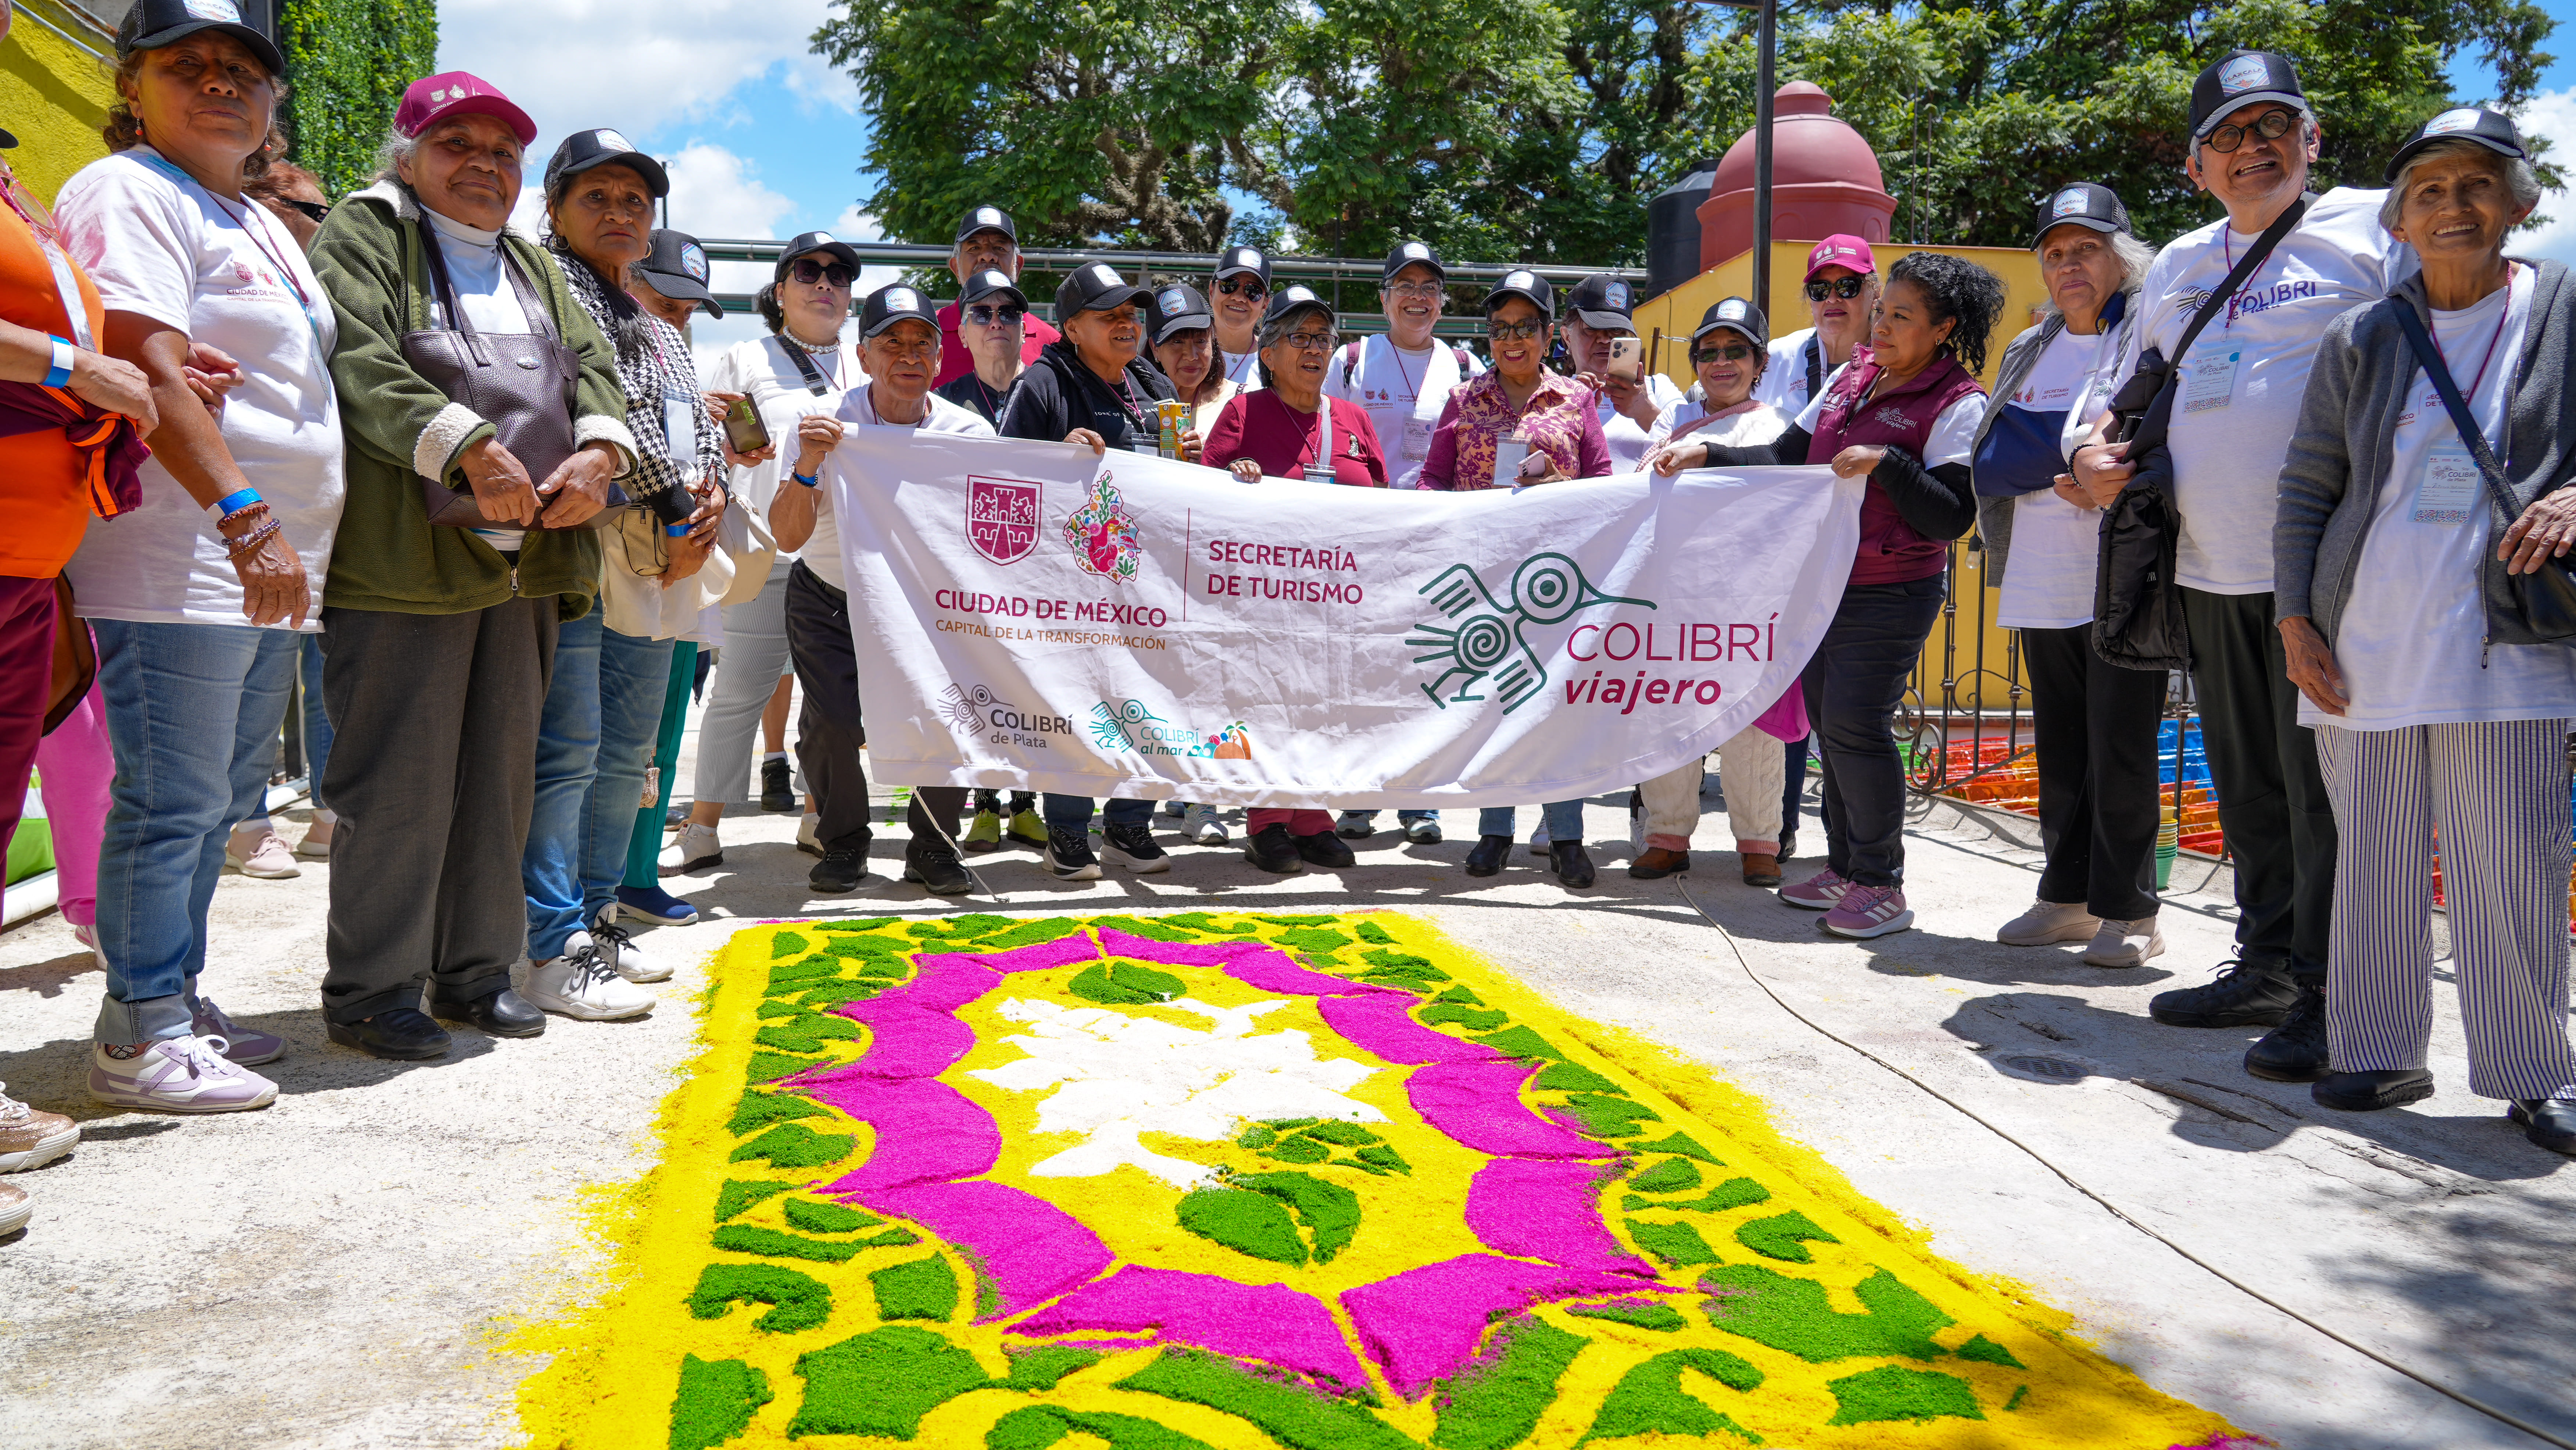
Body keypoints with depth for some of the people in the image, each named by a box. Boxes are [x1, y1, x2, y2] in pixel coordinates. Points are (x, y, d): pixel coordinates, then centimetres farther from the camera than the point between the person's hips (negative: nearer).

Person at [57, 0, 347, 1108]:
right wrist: (243, 513, -27)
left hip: (265, 559, 9)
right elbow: (151, 367, -19)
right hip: (179, 556, -9)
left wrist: (282, 534, 21)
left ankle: (174, 1003, 24)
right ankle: (140, 1039, 3)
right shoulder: (127, 192, -5)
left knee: (219, 801, 13)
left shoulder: (263, 225, 23)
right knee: (173, 801, -6)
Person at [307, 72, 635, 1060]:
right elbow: (360, 363, -12)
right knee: (399, 781, -4)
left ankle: (476, 971, 21)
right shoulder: (363, 234, 4)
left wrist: (600, 453, -8)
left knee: (502, 774, 10)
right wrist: (469, 448, -25)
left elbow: (592, 365, 13)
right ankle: (369, 990, 8)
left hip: (525, 563, 7)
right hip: (403, 562, -6)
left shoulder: (534, 266, 25)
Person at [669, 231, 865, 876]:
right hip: (770, 552, -3)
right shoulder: (743, 360, 11)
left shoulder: (867, 365, 20)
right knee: (741, 688, -5)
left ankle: (818, 817, 16)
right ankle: (703, 829, 1)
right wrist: (734, 452, -14)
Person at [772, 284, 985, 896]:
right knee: (834, 721, -20)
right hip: (830, 600, -1)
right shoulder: (827, 422, -15)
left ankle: (933, 846, 8)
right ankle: (844, 842, 9)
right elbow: (788, 536, -19)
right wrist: (806, 469, -37)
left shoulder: (968, 433, -10)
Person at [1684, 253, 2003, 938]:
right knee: (1828, 723, 10)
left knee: (1854, 725, -10)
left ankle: (1881, 886, 3)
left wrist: (1886, 461, -23)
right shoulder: (1852, 379, 12)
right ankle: (1844, 868, 23)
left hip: (1891, 593, -7)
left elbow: (1952, 517, -15)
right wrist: (1706, 454, 7)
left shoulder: (1959, 404, -9)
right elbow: (1786, 457, 16)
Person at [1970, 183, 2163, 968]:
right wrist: (2072, 452, -10)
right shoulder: (2028, 352, 18)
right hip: (2042, 586, 6)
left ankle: (2129, 912, 7)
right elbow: (1990, 459, 6)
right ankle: (2067, 897, 21)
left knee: (2122, 750, -3)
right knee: (2060, 749, 11)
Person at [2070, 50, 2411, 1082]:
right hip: (2213, 571, 6)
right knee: (2245, 784, 13)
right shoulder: (2180, 265, 19)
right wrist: (2095, 452, 8)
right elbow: (2135, 393, 29)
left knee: (2323, 785, -5)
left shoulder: (2375, 227, 0)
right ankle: (2267, 966, 25)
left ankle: (2329, 998, 3)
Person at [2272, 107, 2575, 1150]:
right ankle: (2381, 1052, 19)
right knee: (2373, 859, 8)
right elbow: (2306, 488, 11)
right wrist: (2296, 623, 4)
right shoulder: (2361, 341, 11)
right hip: (2363, 643, 2)